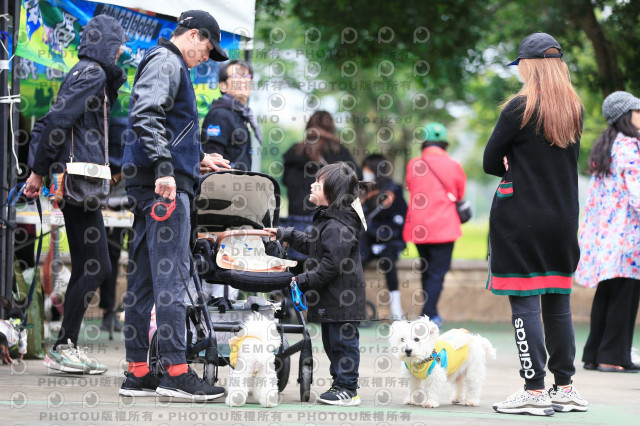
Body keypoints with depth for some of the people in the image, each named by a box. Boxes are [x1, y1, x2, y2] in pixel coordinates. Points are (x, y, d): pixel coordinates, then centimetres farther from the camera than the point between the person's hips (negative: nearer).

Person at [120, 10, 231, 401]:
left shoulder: (171, 66, 26)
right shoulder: (166, 63, -6)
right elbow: (145, 116, -21)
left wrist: (199, 158, 34)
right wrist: (165, 168, -27)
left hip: (152, 187, 11)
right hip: (166, 185, -11)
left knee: (144, 278, 8)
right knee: (171, 276, -12)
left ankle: (138, 373, 9)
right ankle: (175, 371, -13)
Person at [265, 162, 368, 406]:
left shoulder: (337, 227, -22)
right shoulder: (327, 220, 12)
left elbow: (331, 265, -24)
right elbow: (311, 244, 29)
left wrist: (304, 281, -19)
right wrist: (283, 235, 31)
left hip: (342, 299, -10)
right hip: (331, 298, 10)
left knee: (343, 341, -3)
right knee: (332, 341, 16)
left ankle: (347, 390, 3)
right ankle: (341, 384, 24)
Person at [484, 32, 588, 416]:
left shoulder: (521, 108, -11)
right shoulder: (575, 108, 8)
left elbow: (491, 163, -6)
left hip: (520, 218, -6)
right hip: (564, 217, 6)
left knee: (524, 302, -4)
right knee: (558, 302, 12)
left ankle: (535, 391, -6)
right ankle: (566, 388, 15)